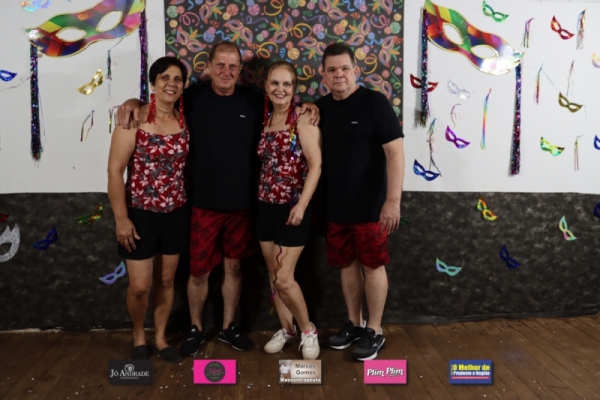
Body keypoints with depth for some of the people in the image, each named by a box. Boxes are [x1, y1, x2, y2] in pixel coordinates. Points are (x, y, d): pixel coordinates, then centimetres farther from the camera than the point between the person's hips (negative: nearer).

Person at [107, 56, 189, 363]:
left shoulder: (185, 118, 0)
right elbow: (115, 170, -14)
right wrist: (121, 218, -15)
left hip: (176, 213, 4)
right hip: (140, 213, -4)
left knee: (166, 281, 15)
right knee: (139, 285, 3)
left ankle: (160, 338, 35)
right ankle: (138, 337, 31)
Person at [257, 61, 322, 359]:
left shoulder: (303, 120, -9)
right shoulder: (265, 120, 9)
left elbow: (315, 165, -15)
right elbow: (263, 163, 10)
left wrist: (302, 204, -20)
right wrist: (261, 195, -1)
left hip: (292, 206, -6)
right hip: (266, 205, 6)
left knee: (284, 278, -6)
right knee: (273, 274, 13)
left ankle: (307, 329, 17)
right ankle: (286, 328, 30)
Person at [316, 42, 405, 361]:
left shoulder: (374, 102, -9)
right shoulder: (320, 107, 7)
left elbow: (395, 152, -14)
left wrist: (393, 200, -20)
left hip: (369, 206, -5)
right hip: (334, 207, 5)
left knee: (372, 265, 5)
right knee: (347, 264, 14)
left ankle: (374, 331, 20)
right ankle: (354, 324, 30)